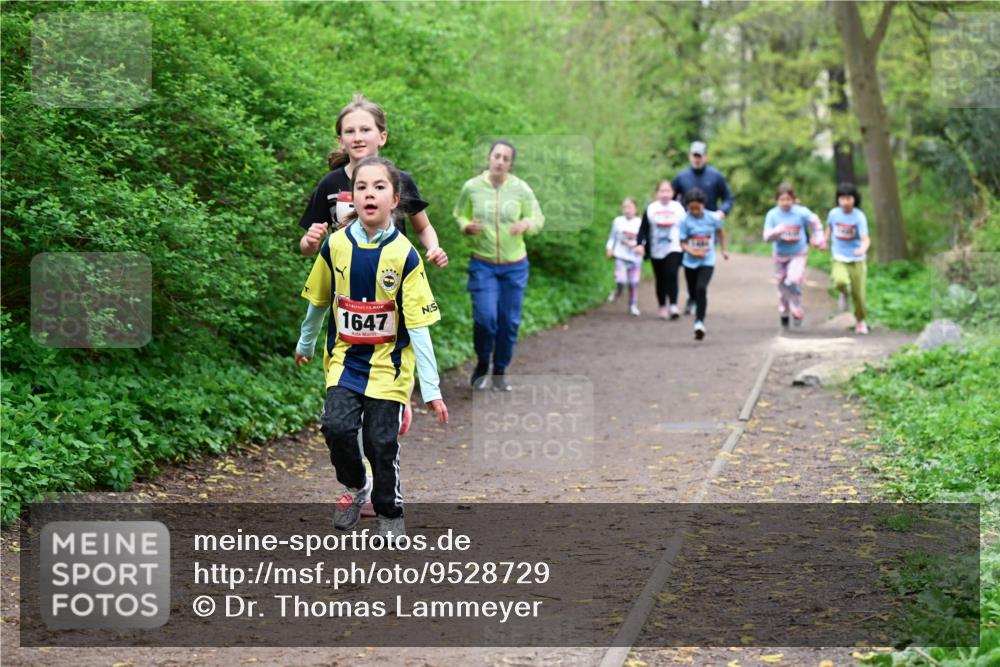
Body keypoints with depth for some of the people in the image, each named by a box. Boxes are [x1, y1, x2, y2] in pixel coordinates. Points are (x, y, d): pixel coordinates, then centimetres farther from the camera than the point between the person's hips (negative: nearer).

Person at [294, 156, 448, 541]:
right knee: (337, 426, -16)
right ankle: (355, 488, 13)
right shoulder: (336, 245, -5)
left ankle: (389, 513, 23)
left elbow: (418, 325, -11)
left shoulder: (403, 255, -12)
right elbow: (319, 301, 12)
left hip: (388, 363, -2)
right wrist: (305, 344, 23)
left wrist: (431, 389, -14)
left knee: (381, 442, -1)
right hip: (345, 358, 2)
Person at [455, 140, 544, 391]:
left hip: (514, 265, 1)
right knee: (485, 317, -12)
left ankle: (500, 372, 22)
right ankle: (482, 364, 15)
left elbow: (538, 218, 3)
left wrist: (526, 224, -20)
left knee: (509, 321, 5)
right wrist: (467, 227, -16)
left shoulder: (521, 189, -7)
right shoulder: (472, 187, -6)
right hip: (483, 264, -1)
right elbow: (460, 216, 6)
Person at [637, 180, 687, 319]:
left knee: (672, 275, -18)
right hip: (656, 251, 2)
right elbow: (643, 229, 4)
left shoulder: (678, 208, 4)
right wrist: (641, 244, -8)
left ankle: (673, 306, -21)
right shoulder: (651, 209, 4)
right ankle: (662, 307, 19)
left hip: (674, 249, -2)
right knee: (660, 280, 8)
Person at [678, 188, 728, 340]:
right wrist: (693, 252, -24)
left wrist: (723, 250, 21)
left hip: (707, 261, -2)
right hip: (690, 262, 2)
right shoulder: (685, 221, -9)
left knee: (701, 289, -22)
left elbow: (720, 232, 14)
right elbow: (683, 243, -8)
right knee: (694, 292, 10)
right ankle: (699, 325, 26)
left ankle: (699, 322, -23)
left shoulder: (712, 218, -6)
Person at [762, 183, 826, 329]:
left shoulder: (801, 212, -15)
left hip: (798, 254, -2)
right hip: (780, 256, 2)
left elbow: (815, 222, 4)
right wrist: (777, 232, -36)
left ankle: (797, 312, -4)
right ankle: (784, 315, 34)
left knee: (793, 282, -23)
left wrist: (819, 240, 4)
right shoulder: (772, 215, -13)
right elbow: (767, 236, -17)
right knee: (782, 286, 13)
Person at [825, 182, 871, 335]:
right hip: (839, 259, 1)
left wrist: (862, 249, -43)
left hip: (857, 260, -1)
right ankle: (843, 293, 8)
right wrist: (825, 240, 9)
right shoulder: (834, 213, -5)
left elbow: (866, 240, -23)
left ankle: (860, 321, 34)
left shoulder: (859, 217, -15)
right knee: (840, 282, -30)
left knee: (858, 295, 4)